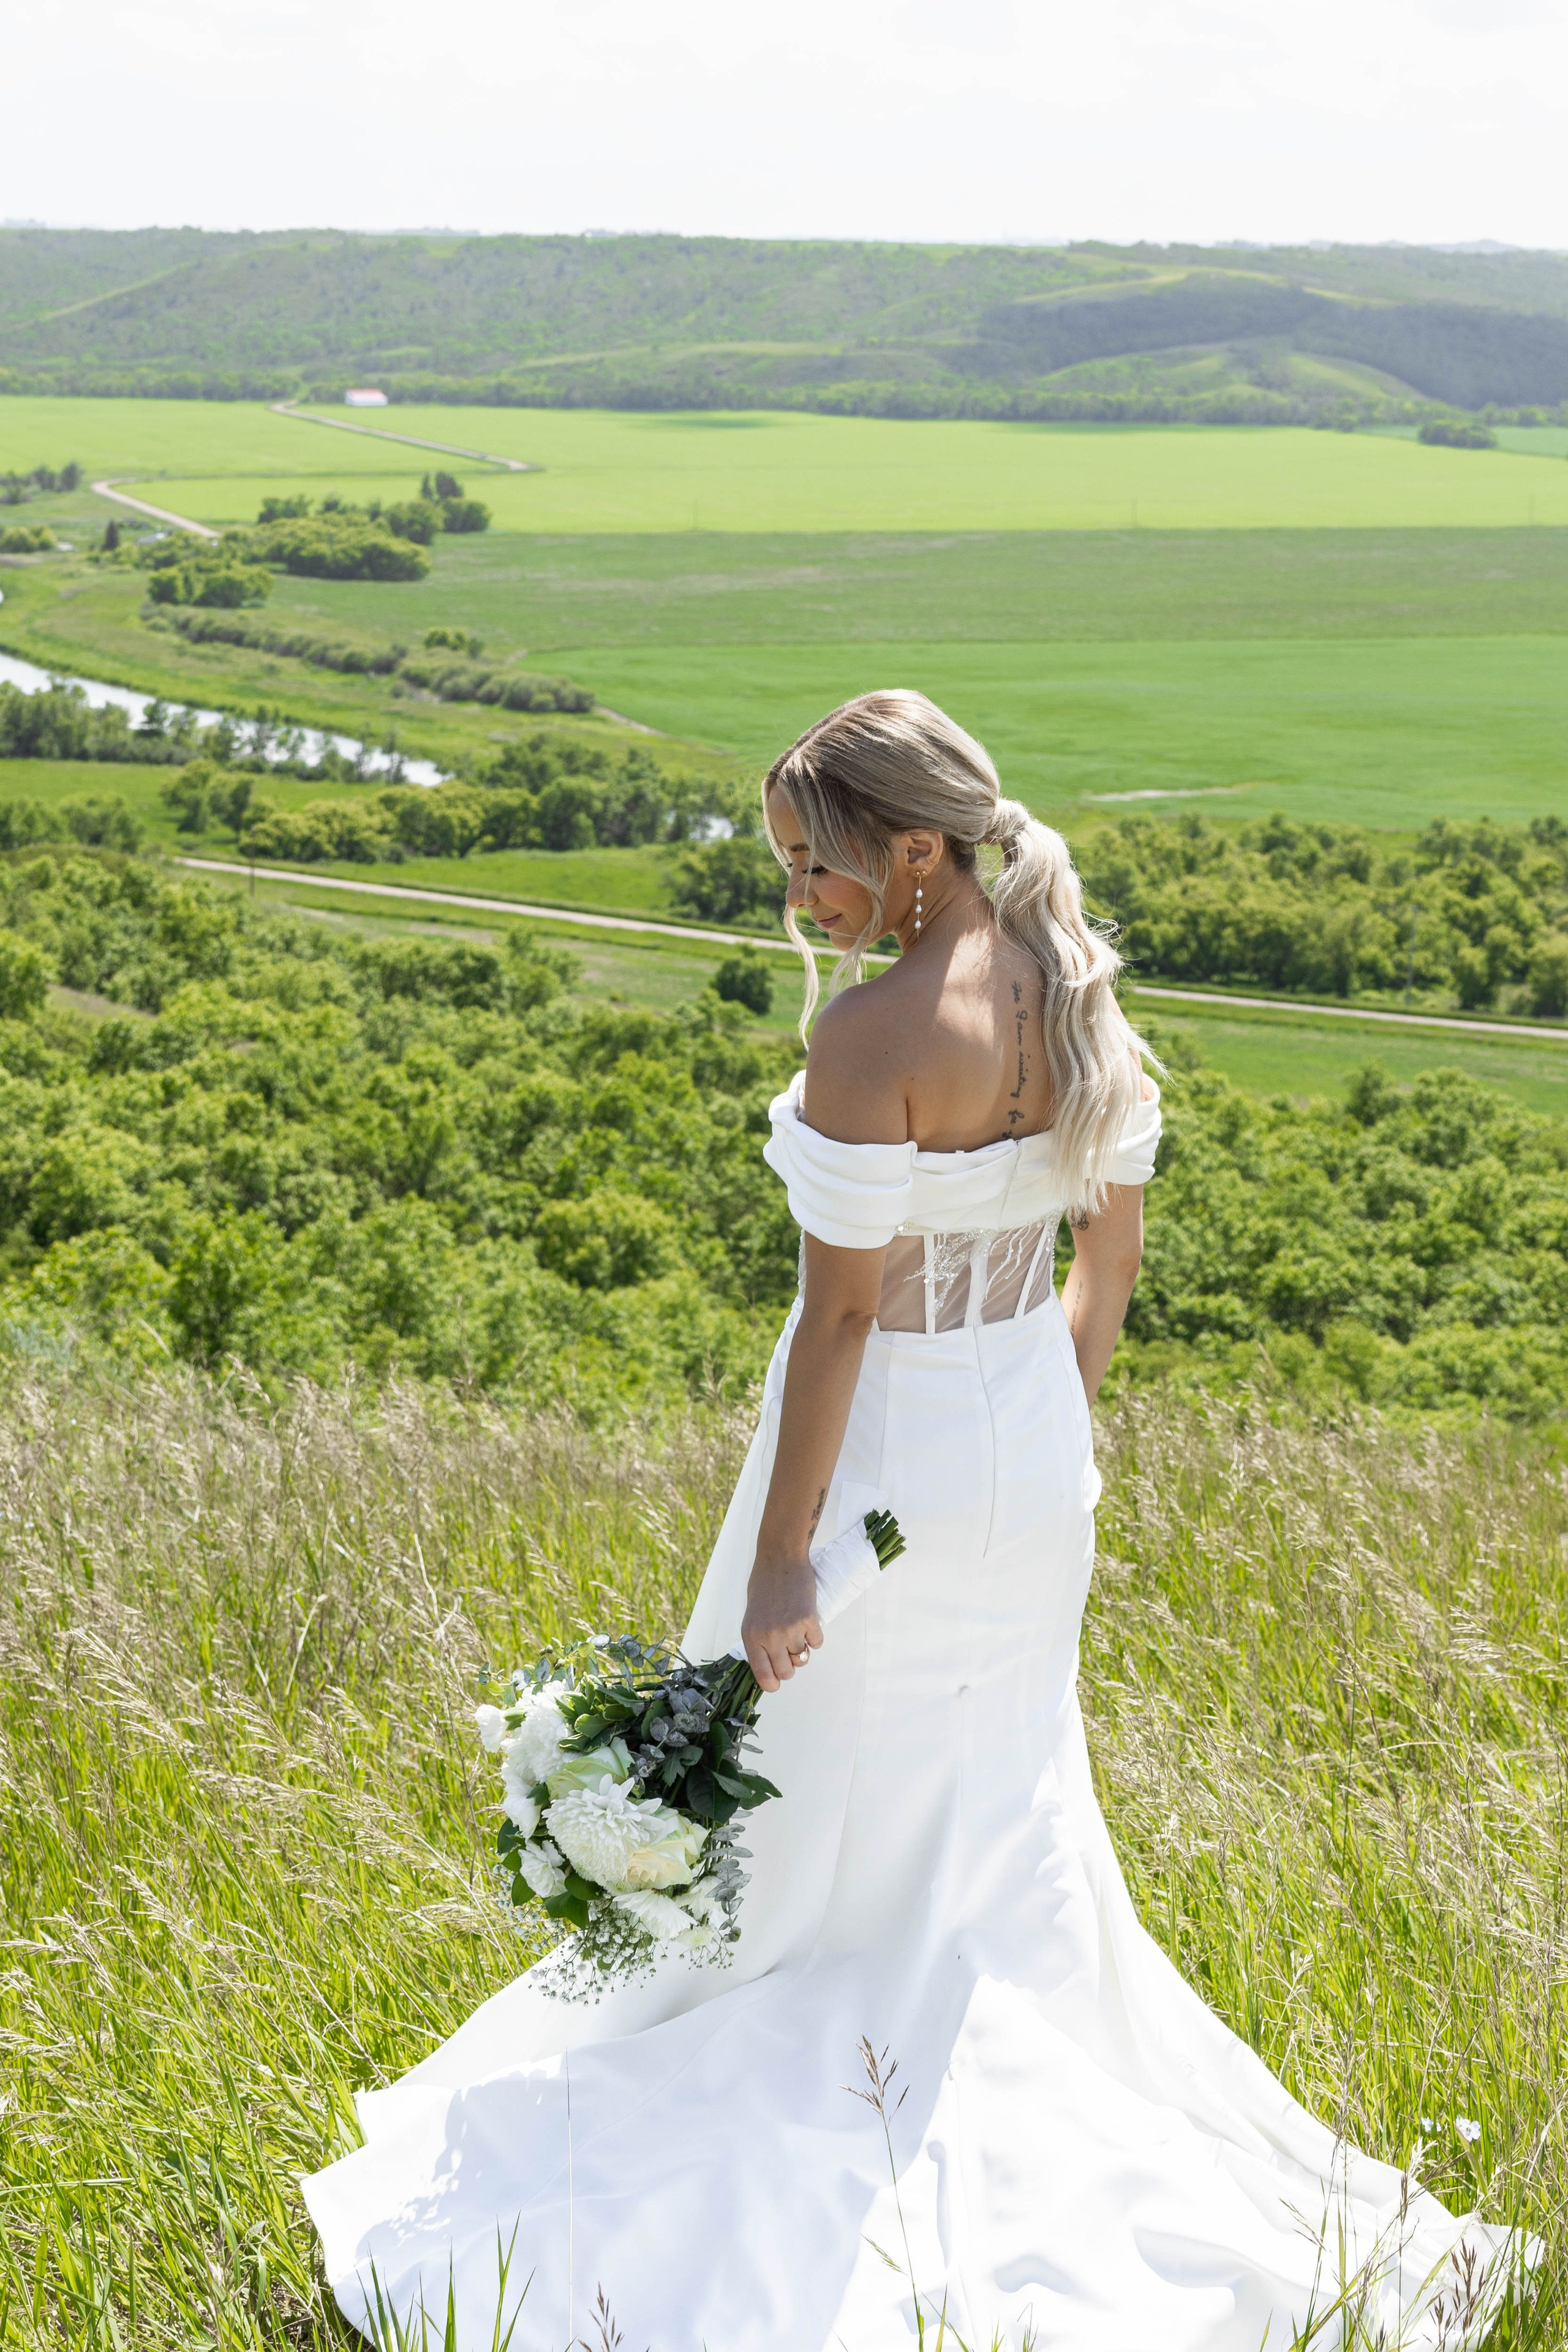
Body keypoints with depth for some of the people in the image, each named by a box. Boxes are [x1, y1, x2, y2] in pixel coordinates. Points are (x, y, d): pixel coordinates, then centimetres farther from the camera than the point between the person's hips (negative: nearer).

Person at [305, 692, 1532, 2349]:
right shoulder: (1080, 993, 0)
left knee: (815, 1830, 12)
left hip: (885, 1454, -7)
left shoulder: (869, 1039, -24)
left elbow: (842, 1311, -23)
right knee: (1002, 1833, 21)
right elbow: (1114, 1245, 8)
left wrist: (778, 1562, -16)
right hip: (1034, 1449, 8)